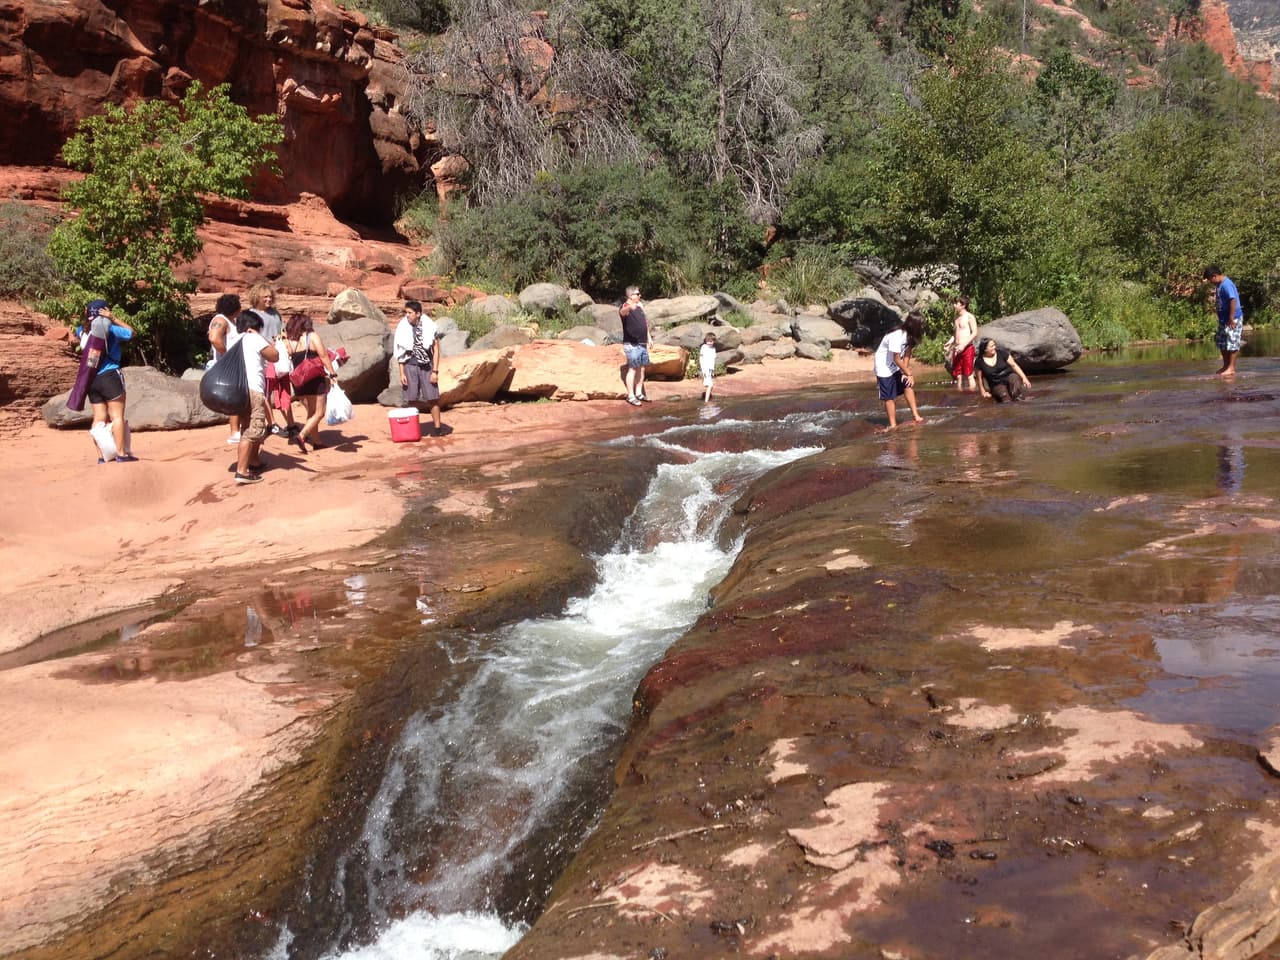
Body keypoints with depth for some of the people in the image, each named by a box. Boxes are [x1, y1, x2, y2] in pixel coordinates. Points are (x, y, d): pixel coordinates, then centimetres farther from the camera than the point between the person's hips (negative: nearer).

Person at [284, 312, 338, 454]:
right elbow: (324, 356, -10)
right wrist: (332, 373, -8)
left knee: (311, 412, 18)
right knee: (319, 414, 0)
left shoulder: (288, 341, 6)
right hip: (314, 380, -5)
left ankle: (316, 441, 20)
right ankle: (301, 436, -18)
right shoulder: (312, 336, -5)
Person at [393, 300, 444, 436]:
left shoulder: (429, 326, -5)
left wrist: (435, 371, -6)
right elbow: (400, 353, 4)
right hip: (410, 366, 1)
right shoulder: (402, 327, -1)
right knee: (412, 400, 3)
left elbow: (436, 349, -1)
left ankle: (437, 428, 7)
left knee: (433, 399, -1)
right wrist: (402, 373, 0)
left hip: (426, 366, -1)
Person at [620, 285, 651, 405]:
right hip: (631, 345, -8)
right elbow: (622, 311, -39)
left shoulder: (640, 306, 13)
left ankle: (639, 393, 22)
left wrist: (649, 338, 22)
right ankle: (630, 396, -3)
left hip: (642, 343, 8)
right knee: (632, 369, -7)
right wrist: (630, 307, -62)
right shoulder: (626, 307, -13)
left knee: (641, 368, 12)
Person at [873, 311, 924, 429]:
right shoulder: (896, 336, -30)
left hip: (896, 367, 7)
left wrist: (905, 372, -10)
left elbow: (907, 354, -2)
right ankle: (893, 425, 3)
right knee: (890, 397, -3)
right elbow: (897, 359, -23)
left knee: (908, 386, -7)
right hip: (884, 368, -7)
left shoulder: (908, 334, -5)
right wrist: (909, 374, -14)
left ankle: (915, 416, -7)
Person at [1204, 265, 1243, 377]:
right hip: (1224, 319, 11)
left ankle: (1231, 368, 1)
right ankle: (1226, 366, 26)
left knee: (1232, 343, -4)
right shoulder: (1221, 284, 12)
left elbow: (1233, 300, -27)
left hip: (1232, 319, -11)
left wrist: (1231, 318, -27)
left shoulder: (1226, 285, -20)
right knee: (1221, 342, 16)